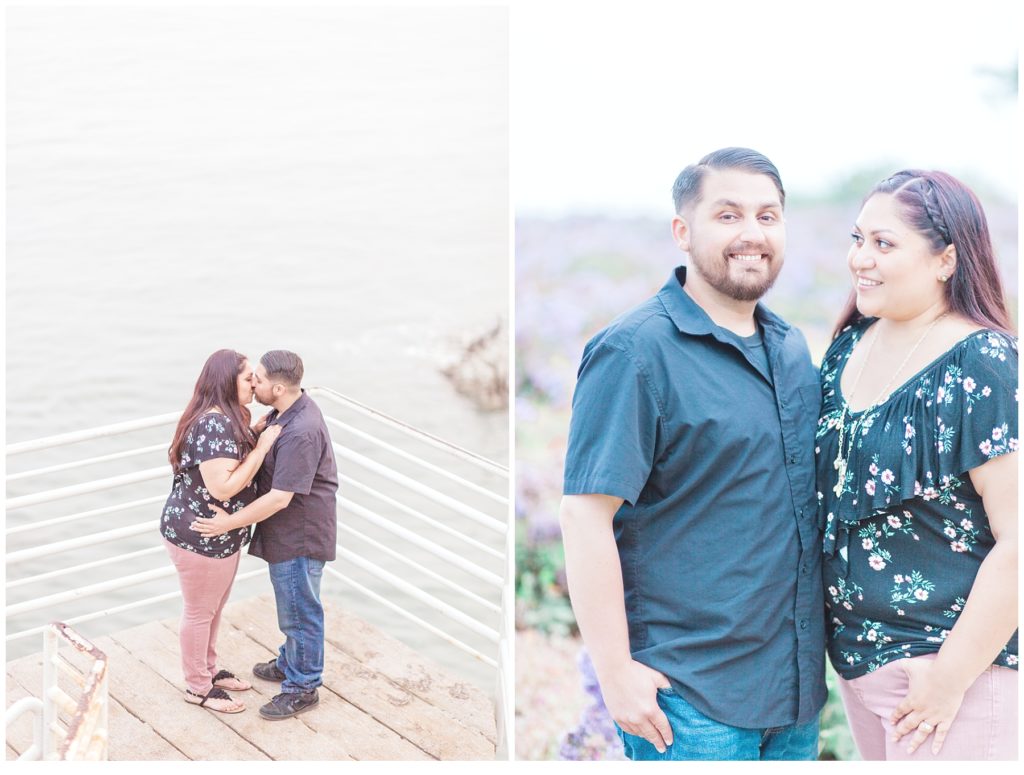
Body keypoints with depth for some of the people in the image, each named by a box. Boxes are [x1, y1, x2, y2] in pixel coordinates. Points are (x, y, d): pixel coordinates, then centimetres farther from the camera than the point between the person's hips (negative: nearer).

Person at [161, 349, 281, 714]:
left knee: (213, 608, 25)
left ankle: (208, 669, 43)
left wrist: (257, 433, 3)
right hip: (199, 537, -10)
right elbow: (223, 487, -32)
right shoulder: (215, 425, -29)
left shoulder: (225, 418, 4)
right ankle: (198, 688, 26)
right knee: (200, 612, 9)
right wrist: (261, 447, -27)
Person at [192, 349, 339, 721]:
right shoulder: (285, 411, -1)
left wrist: (229, 523, -24)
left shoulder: (301, 432, -32)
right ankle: (290, 663, 44)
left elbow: (280, 497, -30)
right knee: (291, 605, 26)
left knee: (298, 610, 6)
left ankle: (302, 687, 20)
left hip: (300, 534, -10)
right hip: (285, 531, 10)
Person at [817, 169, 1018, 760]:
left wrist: (952, 677, -19)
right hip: (857, 655, 7)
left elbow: (1016, 544, -20)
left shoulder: (985, 367, -17)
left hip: (949, 664, -7)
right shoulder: (851, 346, 5)